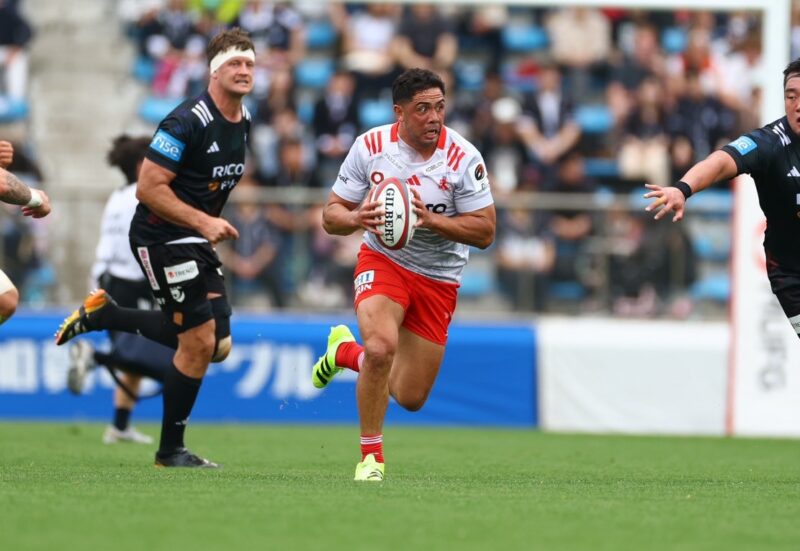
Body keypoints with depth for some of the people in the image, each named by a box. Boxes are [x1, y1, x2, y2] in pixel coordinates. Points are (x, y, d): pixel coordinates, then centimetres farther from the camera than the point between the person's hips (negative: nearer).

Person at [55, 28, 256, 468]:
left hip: (196, 241, 9)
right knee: (200, 342, -11)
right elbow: (149, 187, -22)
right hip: (162, 238, -9)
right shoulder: (187, 122, -21)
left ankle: (104, 314, 21)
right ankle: (170, 450, 5)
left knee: (217, 346, 7)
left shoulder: (243, 122, 7)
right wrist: (203, 222, -25)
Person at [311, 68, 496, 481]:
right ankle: (371, 456, -12)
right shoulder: (370, 146, -12)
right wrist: (356, 219, -28)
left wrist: (431, 219, -29)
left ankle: (345, 351, 36)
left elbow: (484, 232, -14)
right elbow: (331, 215, -5)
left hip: (438, 280, 1)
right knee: (382, 346, -32)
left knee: (411, 398, 5)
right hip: (383, 261, -1)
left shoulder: (463, 157, -17)